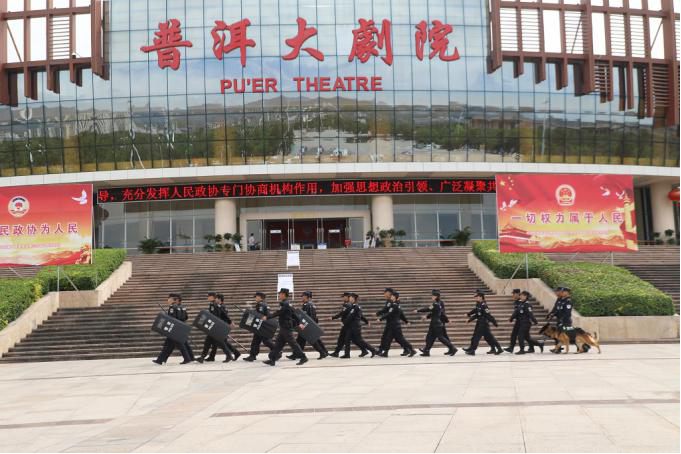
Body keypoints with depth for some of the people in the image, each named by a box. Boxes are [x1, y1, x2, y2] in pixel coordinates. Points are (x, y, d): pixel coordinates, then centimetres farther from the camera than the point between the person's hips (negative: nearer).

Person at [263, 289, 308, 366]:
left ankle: (303, 357, -1)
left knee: (292, 343, -6)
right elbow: (294, 314, 19)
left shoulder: (285, 304, -16)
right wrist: (299, 323, 23)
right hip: (284, 328, 10)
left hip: (286, 327, -10)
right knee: (278, 343, 9)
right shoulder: (288, 303, 15)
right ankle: (272, 360, 11)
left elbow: (278, 313, -18)